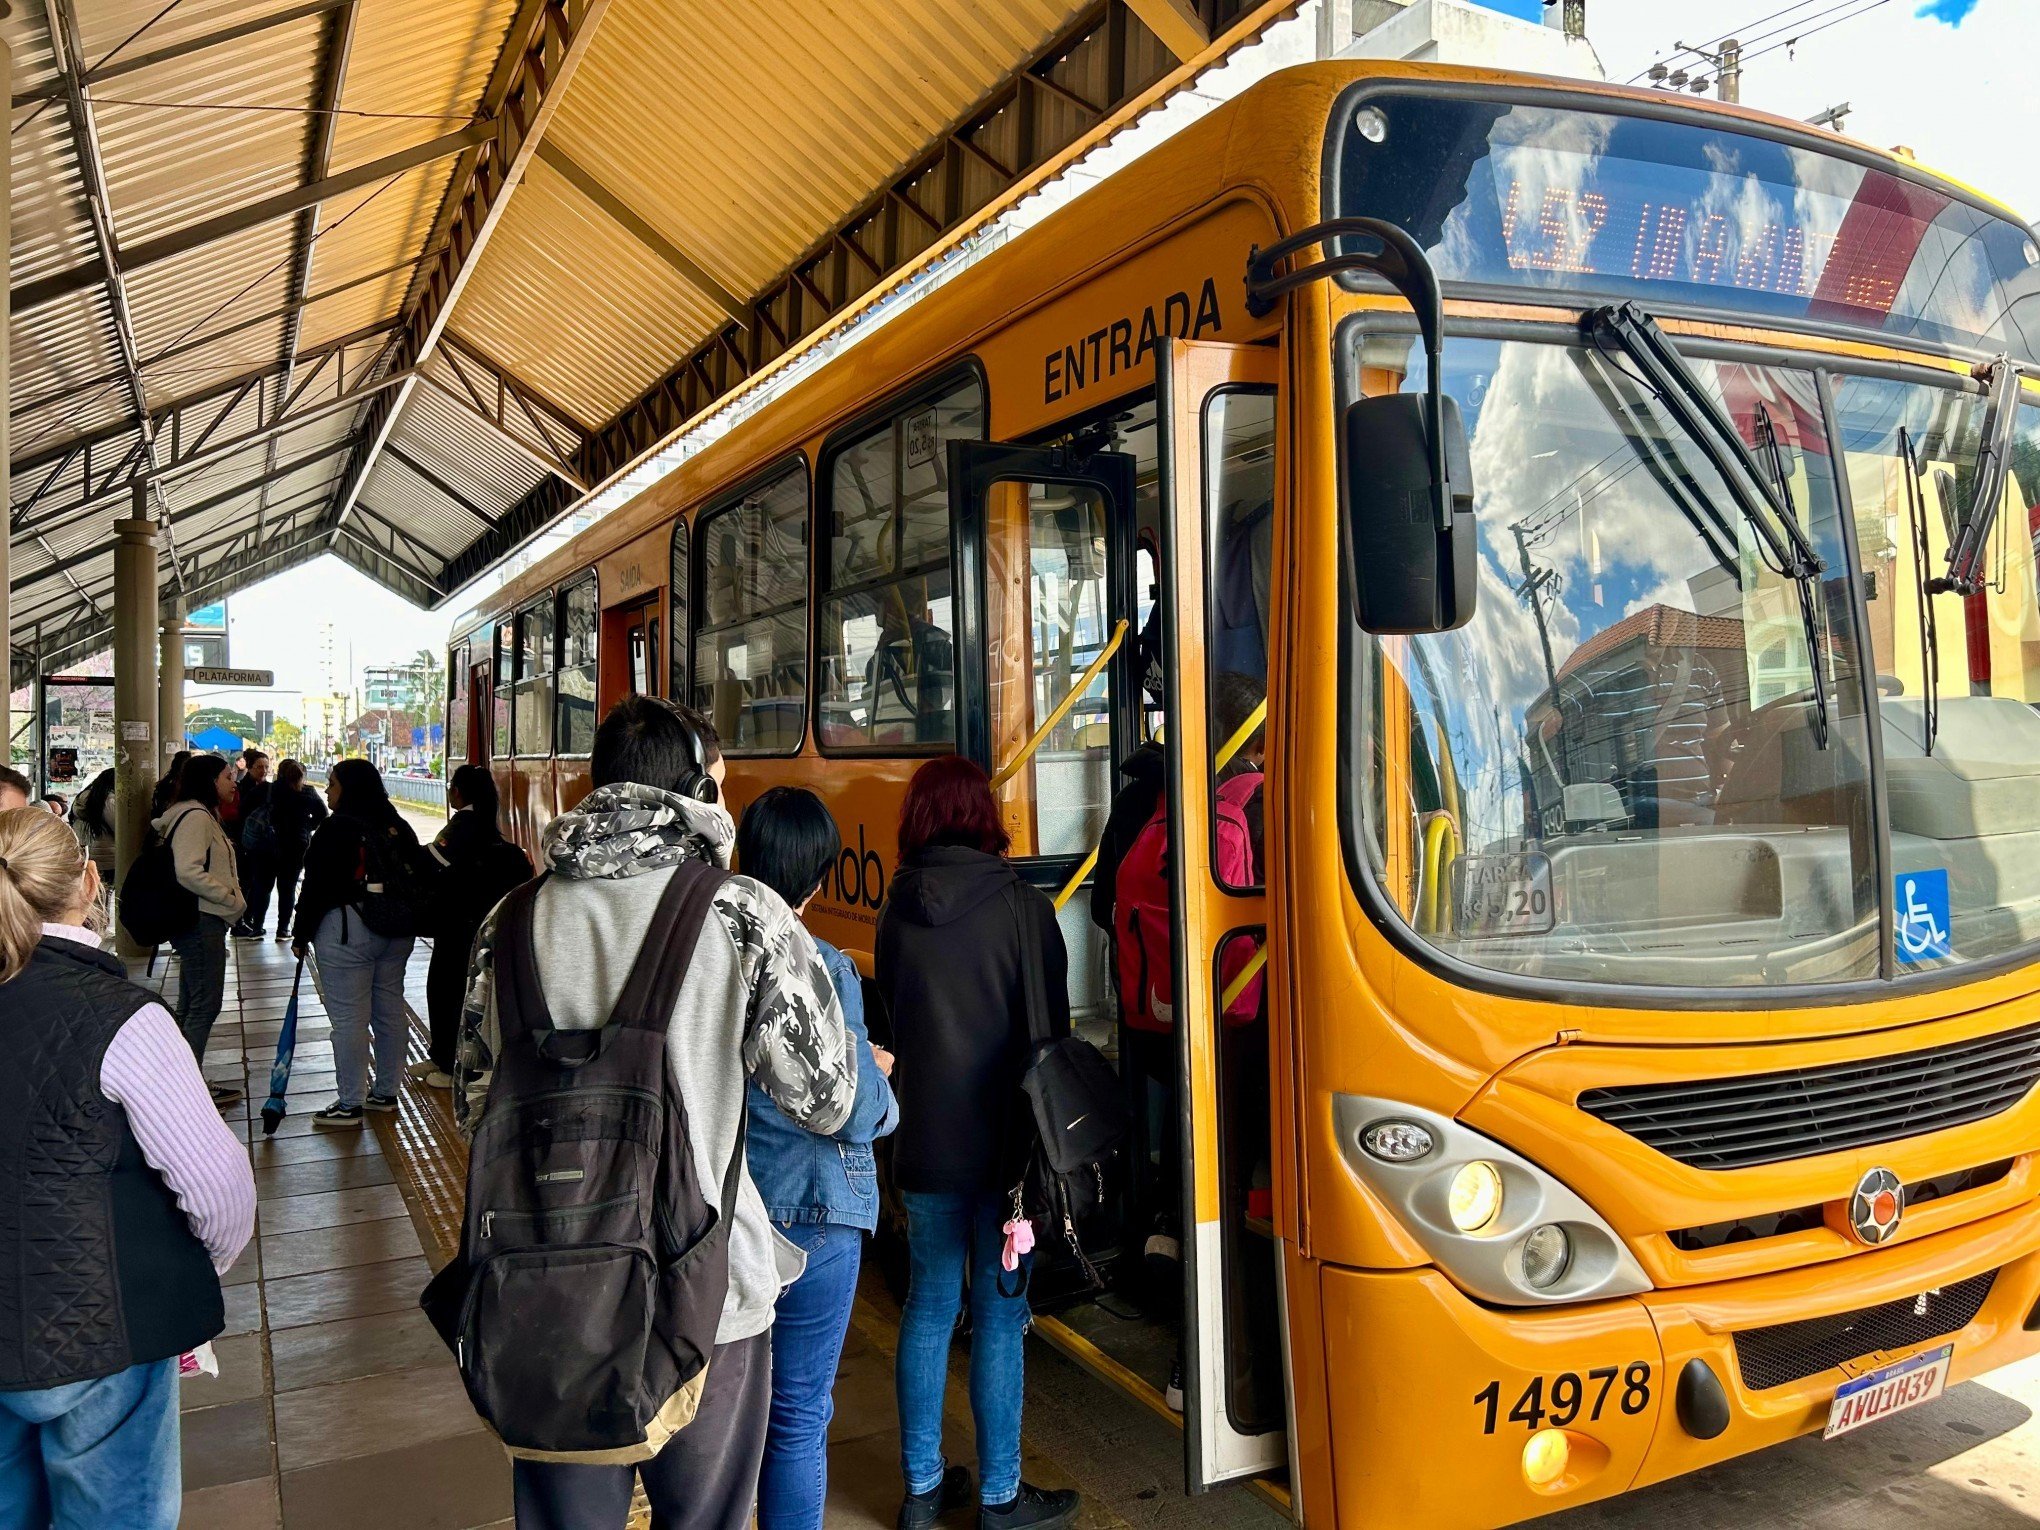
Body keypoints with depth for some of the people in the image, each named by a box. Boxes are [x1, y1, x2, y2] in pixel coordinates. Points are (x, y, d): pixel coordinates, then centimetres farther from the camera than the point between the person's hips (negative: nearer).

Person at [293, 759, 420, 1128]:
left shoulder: (336, 829, -13)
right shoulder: (398, 826, 8)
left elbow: (315, 886, -13)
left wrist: (301, 935, -4)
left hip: (347, 931, -8)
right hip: (397, 931, 8)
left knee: (349, 1018, -3)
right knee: (390, 1010, 14)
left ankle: (350, 1104, 1)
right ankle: (385, 1092, 25)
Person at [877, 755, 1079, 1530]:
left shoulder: (895, 913, -1)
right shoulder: (1023, 907, -11)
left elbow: (895, 1021, 9)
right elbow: (1051, 1030, -6)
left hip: (923, 1140, 4)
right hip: (1003, 1141, -4)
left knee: (928, 1307, 15)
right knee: (999, 1315, 7)